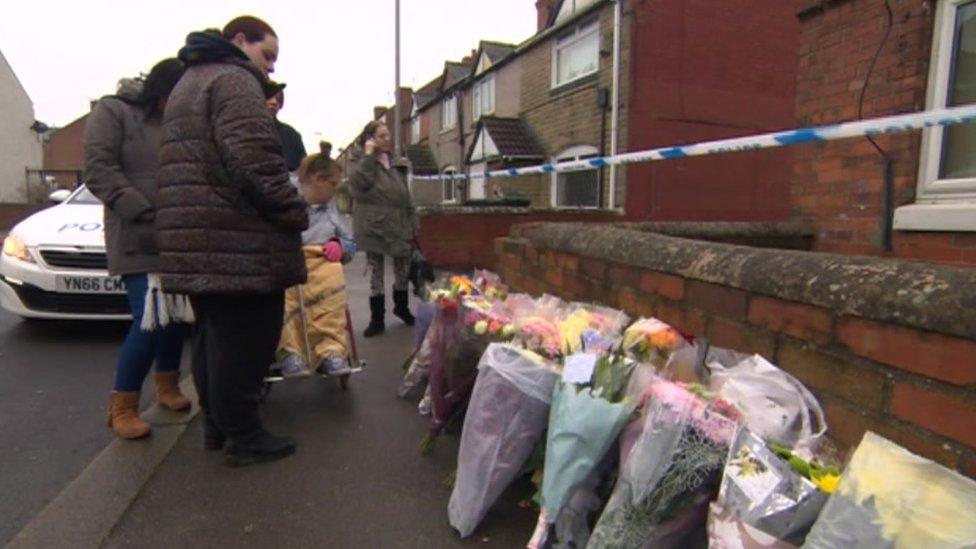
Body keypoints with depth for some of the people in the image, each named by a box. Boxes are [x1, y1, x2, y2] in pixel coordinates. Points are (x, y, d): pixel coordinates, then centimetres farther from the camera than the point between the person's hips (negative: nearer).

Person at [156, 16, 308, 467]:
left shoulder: (189, 83, 27)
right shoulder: (235, 80, -8)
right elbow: (254, 162, -21)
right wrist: (294, 211, -12)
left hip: (193, 238, 10)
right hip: (236, 241, -10)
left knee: (213, 334, 16)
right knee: (243, 338, -3)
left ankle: (216, 423, 27)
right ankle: (242, 435, 6)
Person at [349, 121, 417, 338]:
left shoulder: (396, 164, 11)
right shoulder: (364, 164, -2)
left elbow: (406, 197, 13)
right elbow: (360, 182, -25)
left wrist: (412, 225, 9)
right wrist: (369, 154, -17)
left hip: (399, 227, 4)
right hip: (374, 229, -4)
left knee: (403, 270, 11)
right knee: (376, 273, 5)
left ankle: (402, 307, 34)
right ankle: (377, 319, 14)